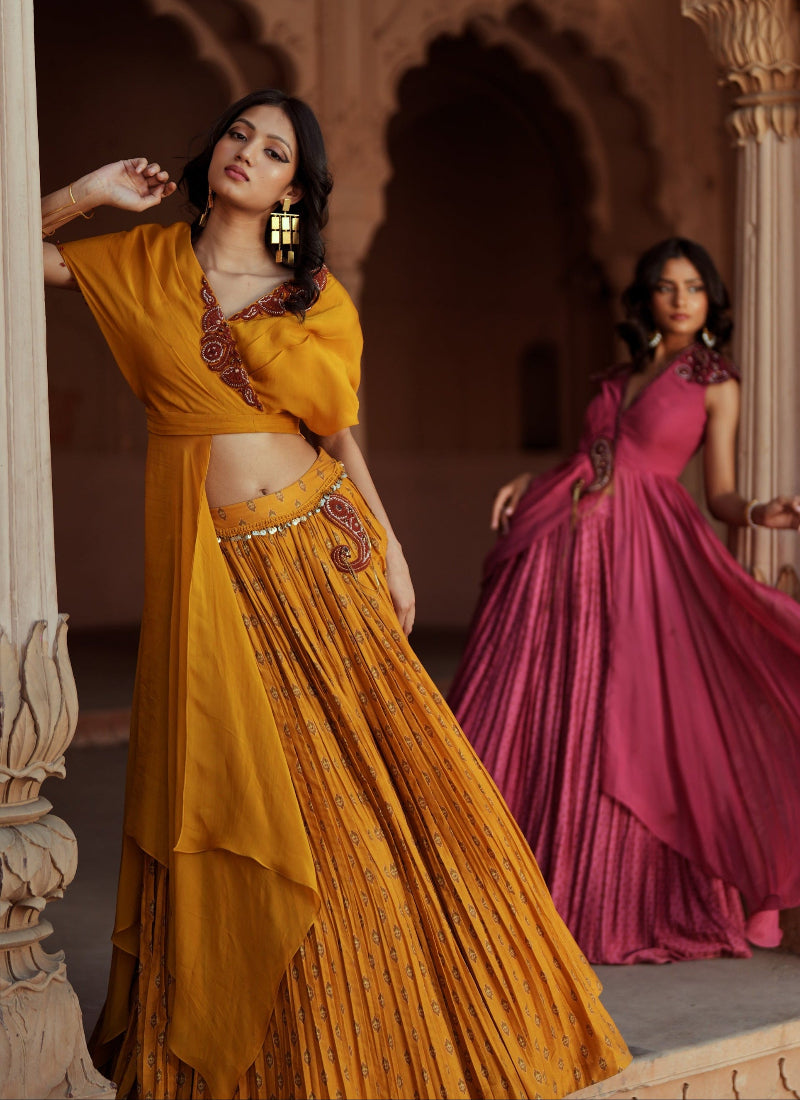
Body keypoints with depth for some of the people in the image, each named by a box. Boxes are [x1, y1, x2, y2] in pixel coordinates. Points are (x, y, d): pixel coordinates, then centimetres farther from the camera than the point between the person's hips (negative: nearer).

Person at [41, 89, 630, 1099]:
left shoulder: (317, 299, 7)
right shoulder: (147, 263, 6)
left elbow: (341, 439, 11)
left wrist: (389, 552, 6)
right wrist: (86, 193, -3)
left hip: (319, 548, 2)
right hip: (210, 563, -1)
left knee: (376, 772, 2)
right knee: (250, 784, 1)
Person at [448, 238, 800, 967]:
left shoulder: (716, 383, 5)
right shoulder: (625, 374, 20)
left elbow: (720, 493, 0)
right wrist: (530, 484, 8)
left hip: (636, 551, -5)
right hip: (561, 538, 5)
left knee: (620, 719, -6)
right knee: (535, 710, 2)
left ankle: (616, 898, 7)